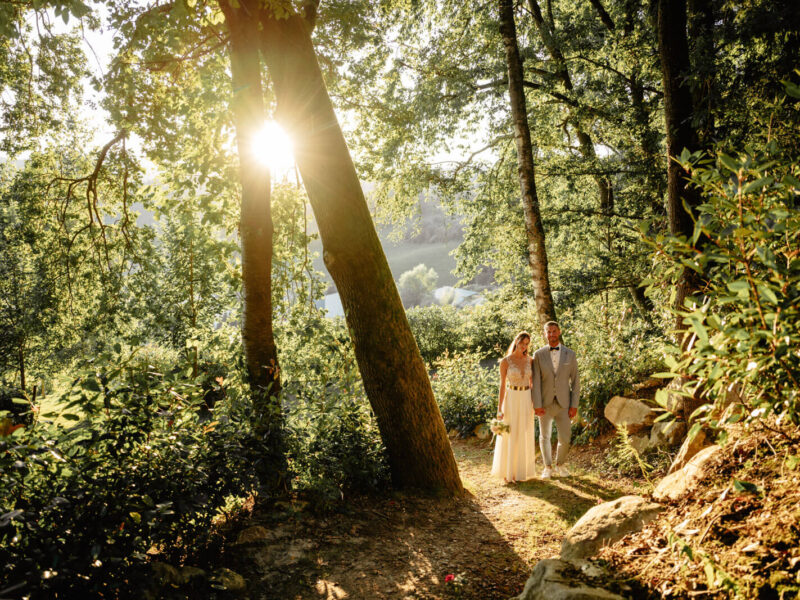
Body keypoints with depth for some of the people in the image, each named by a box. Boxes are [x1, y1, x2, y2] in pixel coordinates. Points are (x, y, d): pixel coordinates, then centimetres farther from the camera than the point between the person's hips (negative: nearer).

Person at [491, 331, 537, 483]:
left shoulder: (529, 360, 3)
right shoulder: (505, 361, -8)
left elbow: (532, 383, 9)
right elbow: (502, 385, -8)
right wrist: (499, 409, -11)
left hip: (526, 400, 4)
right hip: (511, 400, -4)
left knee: (525, 437, 8)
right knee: (509, 437, -1)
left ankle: (521, 470, 21)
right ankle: (507, 472, 11)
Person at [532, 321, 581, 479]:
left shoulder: (570, 354, 0)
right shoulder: (538, 355, -3)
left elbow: (575, 381, 1)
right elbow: (536, 381, -6)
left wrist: (574, 405, -5)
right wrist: (537, 405, -13)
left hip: (563, 404, 0)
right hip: (545, 403, 0)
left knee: (565, 438, 1)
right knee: (545, 436, 10)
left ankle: (560, 464, 27)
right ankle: (548, 467, 27)